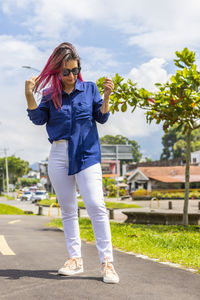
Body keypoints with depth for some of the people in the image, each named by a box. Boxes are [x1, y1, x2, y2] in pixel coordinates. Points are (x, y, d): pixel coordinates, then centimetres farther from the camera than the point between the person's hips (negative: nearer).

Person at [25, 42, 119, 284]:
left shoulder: (89, 88, 5)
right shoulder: (51, 94, 7)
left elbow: (101, 118, 4)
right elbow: (38, 119, 0)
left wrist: (106, 96, -12)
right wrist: (29, 95, -13)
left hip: (86, 153, -2)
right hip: (59, 154, 3)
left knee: (96, 205, -12)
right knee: (67, 209, 7)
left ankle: (106, 262, -8)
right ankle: (75, 259, 17)